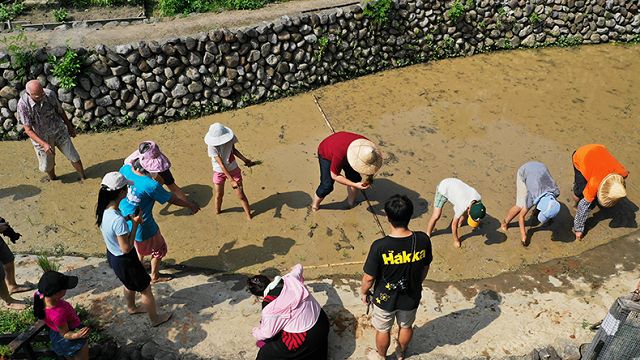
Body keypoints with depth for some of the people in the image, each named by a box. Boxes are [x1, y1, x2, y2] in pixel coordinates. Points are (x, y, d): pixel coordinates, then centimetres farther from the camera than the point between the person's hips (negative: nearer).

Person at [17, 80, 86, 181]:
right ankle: (53, 179, 45)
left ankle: (83, 178, 28)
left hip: (59, 131, 2)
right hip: (40, 138, -1)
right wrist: (44, 144, -32)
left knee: (74, 157, 6)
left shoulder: (50, 94, -20)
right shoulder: (23, 104, -26)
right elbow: (28, 130, -22)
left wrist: (70, 126, 13)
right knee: (47, 166, 13)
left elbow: (60, 111, 0)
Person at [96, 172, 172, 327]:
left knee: (129, 284, 34)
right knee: (145, 289, 17)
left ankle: (131, 308, 59)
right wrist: (135, 224, -25)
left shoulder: (103, 209, -12)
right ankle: (155, 318, 38)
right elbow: (126, 248, -29)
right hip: (124, 261, -8)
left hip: (112, 255, 8)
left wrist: (128, 218, -5)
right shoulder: (118, 220, -39)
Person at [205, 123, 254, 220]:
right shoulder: (212, 146, -28)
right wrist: (232, 180, -36)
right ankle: (217, 212, 42)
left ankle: (249, 217, 17)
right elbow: (221, 164, -31)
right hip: (220, 172, -2)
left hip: (233, 170, 2)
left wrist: (245, 160, 5)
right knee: (219, 195, 15)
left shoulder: (230, 138, -18)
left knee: (241, 195, 4)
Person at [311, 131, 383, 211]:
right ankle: (315, 205, 11)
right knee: (327, 186, -14)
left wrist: (369, 176, -26)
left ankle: (351, 202, 20)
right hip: (326, 154, -5)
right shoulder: (340, 155, -47)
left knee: (355, 178, -4)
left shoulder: (366, 145, -32)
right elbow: (334, 175, -31)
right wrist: (355, 185, -36)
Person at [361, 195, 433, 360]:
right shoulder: (423, 240, -23)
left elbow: (369, 278, -20)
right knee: (406, 326, 31)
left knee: (383, 330, 26)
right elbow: (425, 268, -5)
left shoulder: (380, 246, -33)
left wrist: (363, 292, 1)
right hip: (411, 297, 3)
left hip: (385, 299, -3)